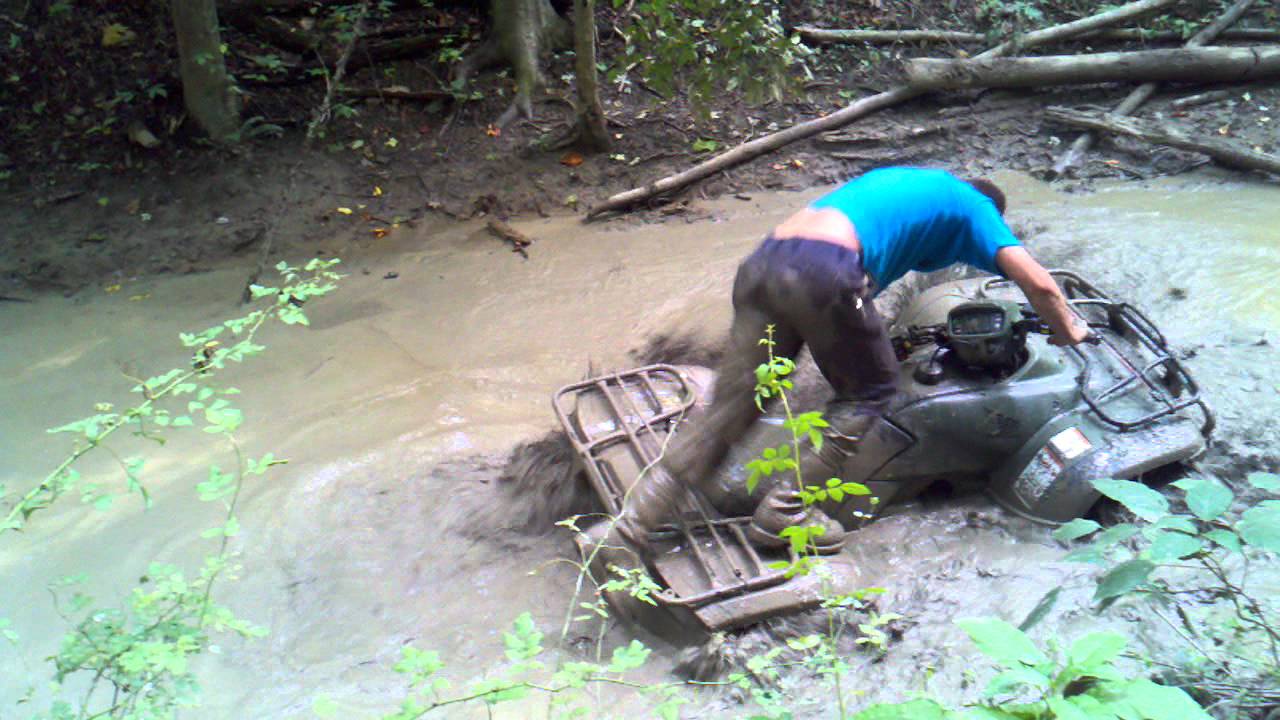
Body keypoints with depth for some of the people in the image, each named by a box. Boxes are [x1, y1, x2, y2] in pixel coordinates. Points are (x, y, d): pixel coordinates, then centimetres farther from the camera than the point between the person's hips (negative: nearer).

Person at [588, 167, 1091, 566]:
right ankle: (787, 511, 8)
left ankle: (626, 531, 1)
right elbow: (1038, 283, 14)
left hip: (763, 261, 7)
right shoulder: (974, 207, 20)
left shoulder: (905, 181, 39)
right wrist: (1068, 330, 32)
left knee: (729, 410, 7)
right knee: (869, 391, 16)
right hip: (826, 273, -7)